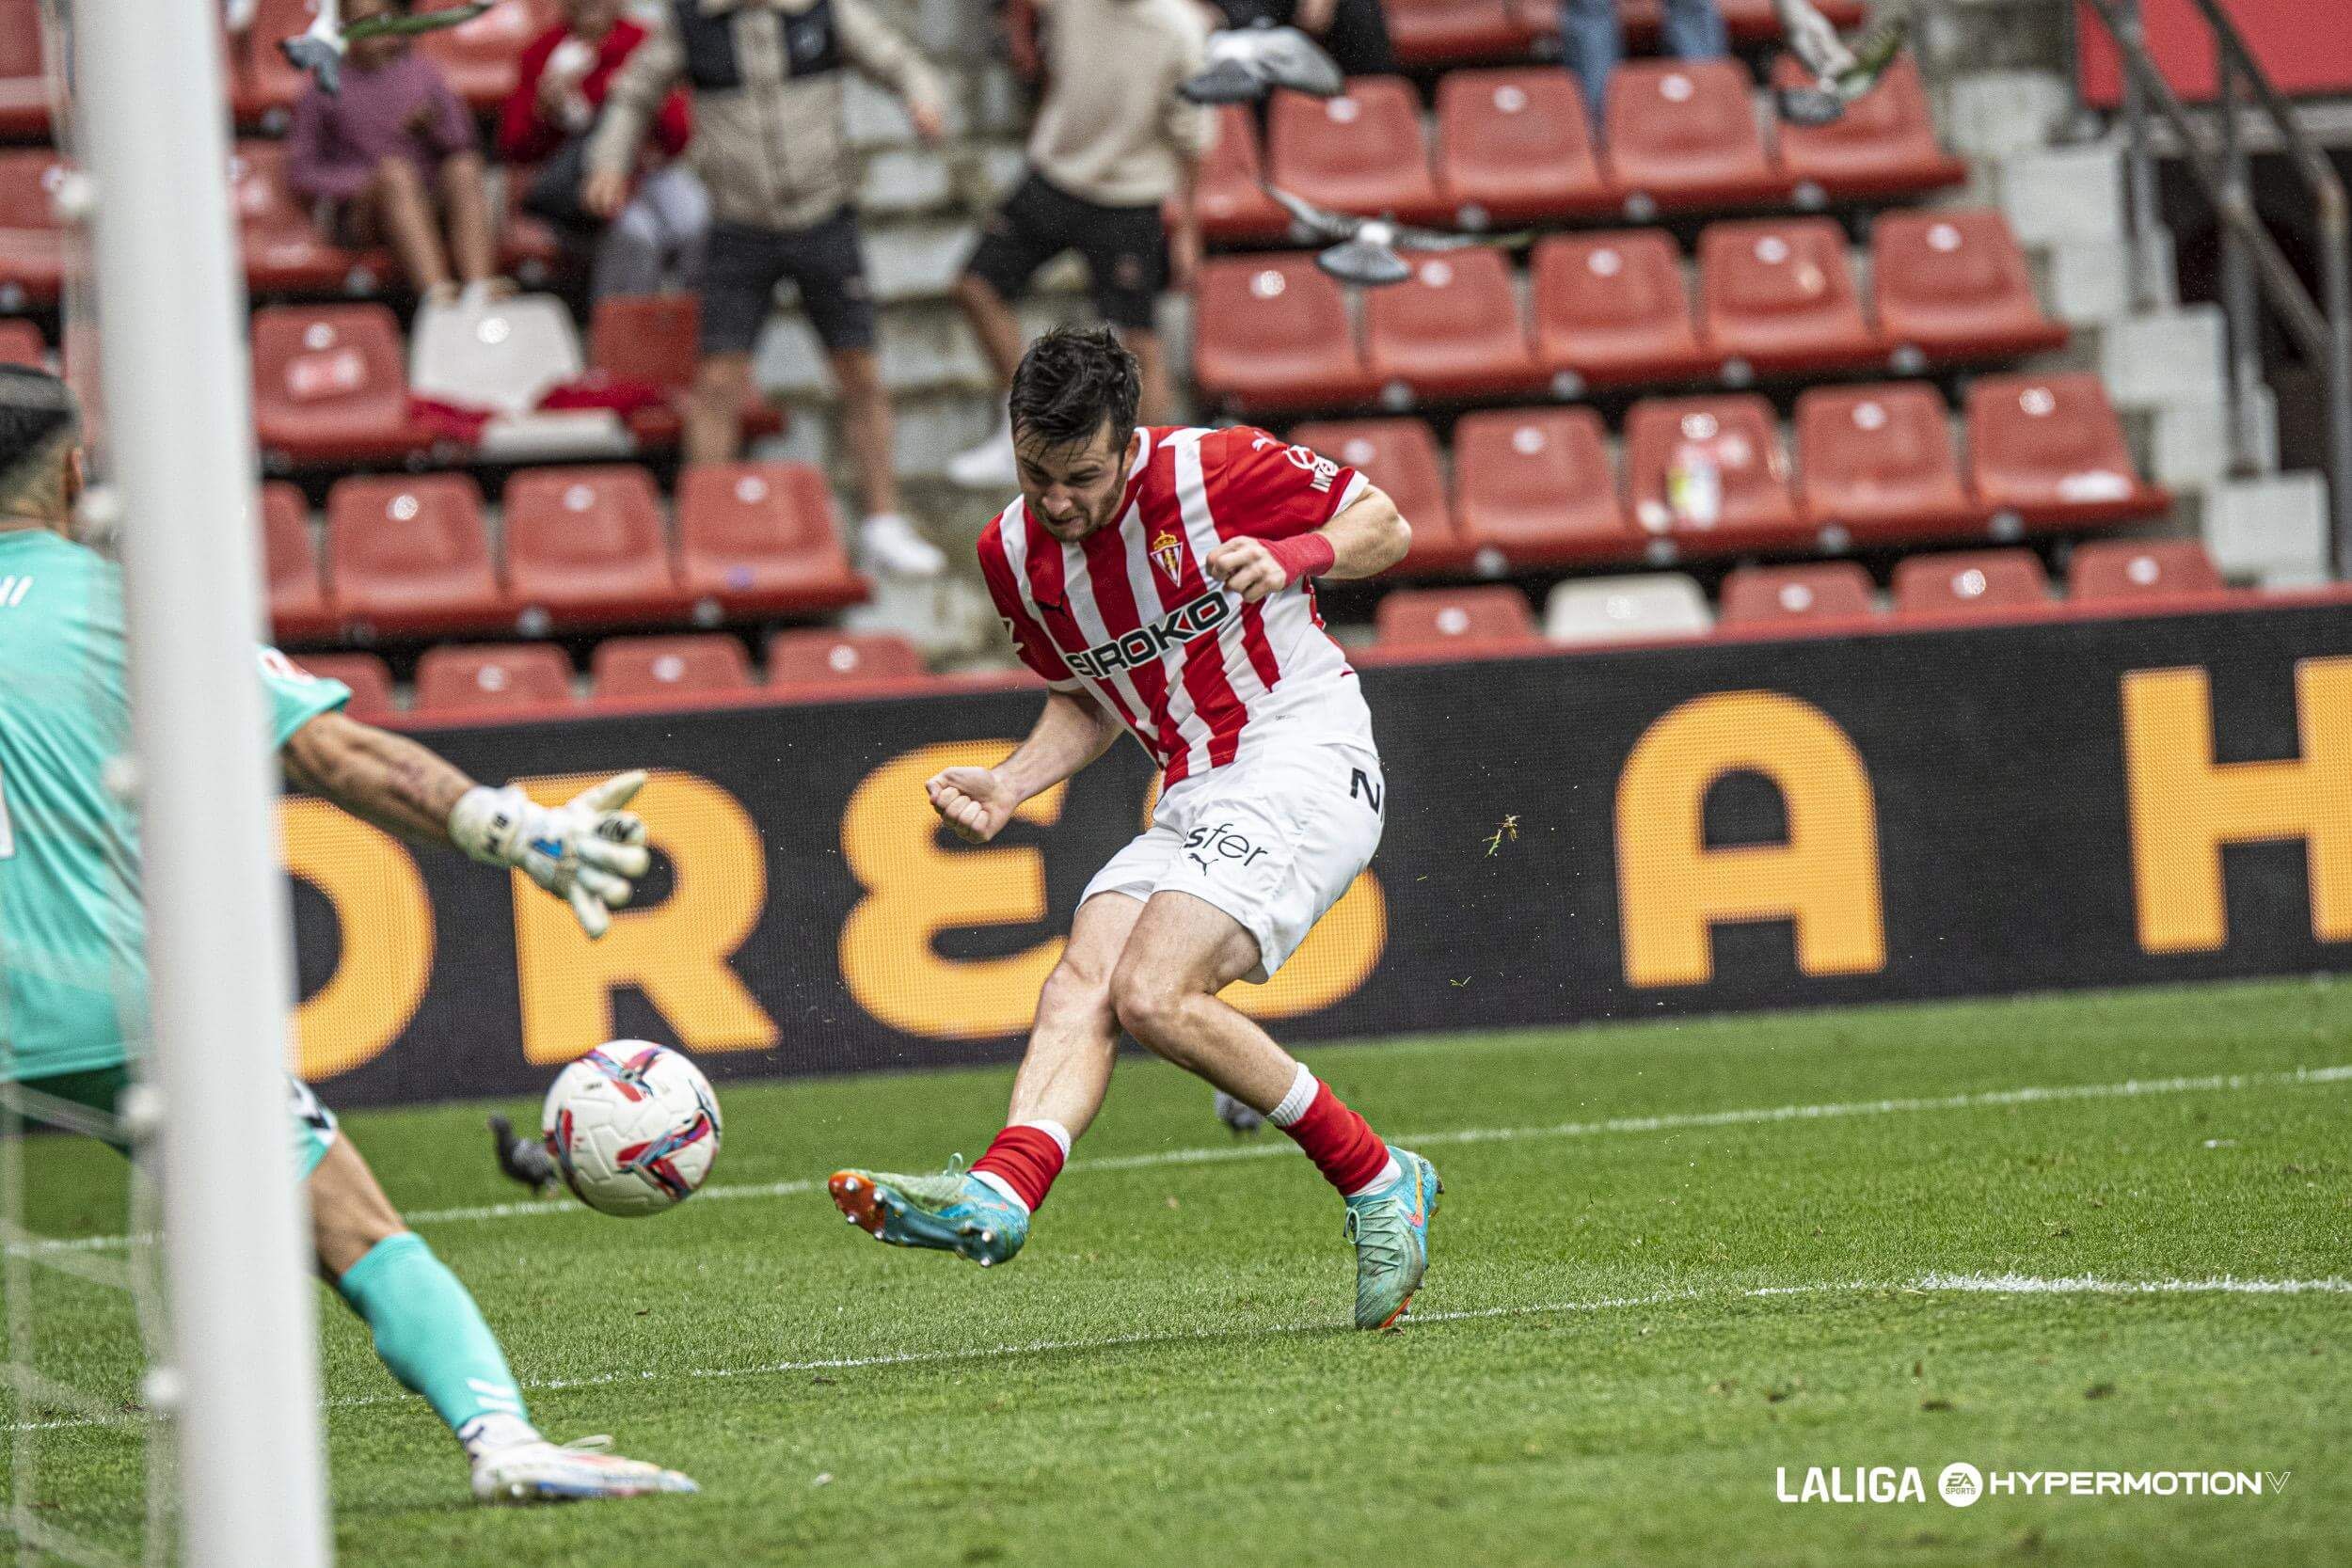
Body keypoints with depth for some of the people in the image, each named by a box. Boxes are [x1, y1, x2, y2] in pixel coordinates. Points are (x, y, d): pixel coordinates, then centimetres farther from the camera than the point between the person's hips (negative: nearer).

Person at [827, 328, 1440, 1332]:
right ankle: (999, 1194, -39)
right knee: (1080, 986, -17)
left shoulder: (1213, 469, -12)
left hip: (1306, 762, -7)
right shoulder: (1014, 552, 6)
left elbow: (1387, 527, 0)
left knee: (1153, 995, -23)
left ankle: (1378, 1184, -11)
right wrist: (1006, 787, 4)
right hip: (1194, 795, 7)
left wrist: (1292, 557, -19)